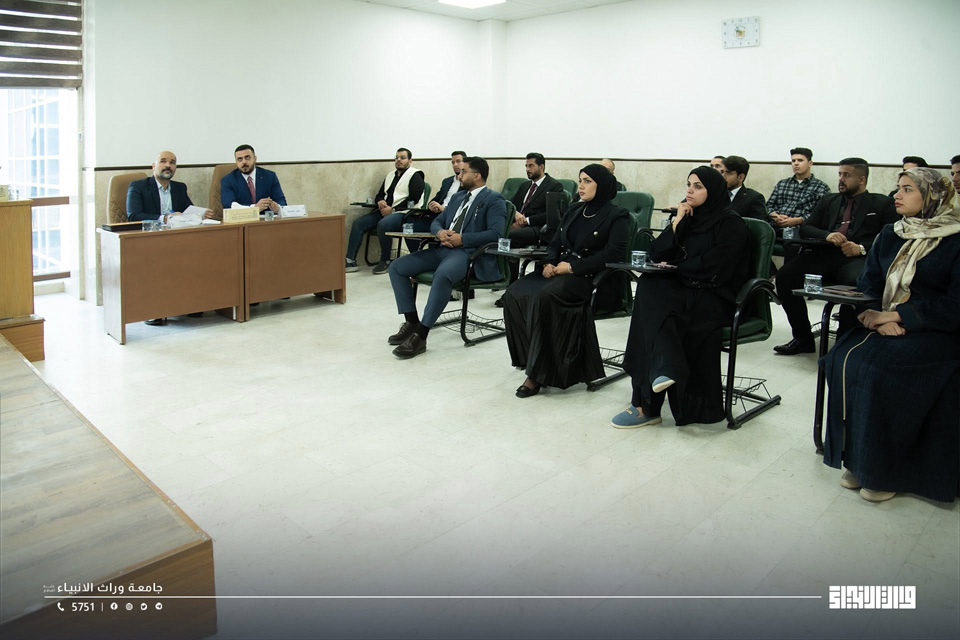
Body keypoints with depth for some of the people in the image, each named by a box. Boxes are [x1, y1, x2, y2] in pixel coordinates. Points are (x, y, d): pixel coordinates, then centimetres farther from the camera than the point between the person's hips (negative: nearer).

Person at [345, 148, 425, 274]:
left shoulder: (415, 176, 0)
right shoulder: (390, 175, 23)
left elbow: (413, 200, -11)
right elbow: (379, 195, 25)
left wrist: (392, 209, -15)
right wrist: (380, 201, 0)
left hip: (402, 212, -7)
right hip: (385, 211, 8)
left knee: (383, 224, -36)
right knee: (358, 223, -10)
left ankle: (385, 261, -17)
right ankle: (350, 261, -12)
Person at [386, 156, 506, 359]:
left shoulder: (494, 200, -1)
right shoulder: (458, 197, 23)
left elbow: (496, 233, -15)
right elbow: (437, 221, 24)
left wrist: (462, 239, -18)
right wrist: (440, 232, -1)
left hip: (469, 252, -8)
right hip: (442, 248, 8)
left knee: (442, 274, -40)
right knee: (396, 267, -6)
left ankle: (420, 336, -32)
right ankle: (411, 322, -2)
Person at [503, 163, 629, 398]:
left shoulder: (617, 216, -1)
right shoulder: (573, 211, 20)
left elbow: (613, 253, -15)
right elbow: (556, 243, 21)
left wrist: (572, 267, -19)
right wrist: (549, 262, -3)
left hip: (593, 280, -7)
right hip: (561, 272, 7)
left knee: (543, 296, -34)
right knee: (515, 294, -18)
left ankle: (538, 373, -26)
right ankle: (530, 360, -16)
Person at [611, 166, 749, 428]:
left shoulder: (731, 224, -2)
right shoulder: (688, 217, 18)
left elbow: (712, 269, -13)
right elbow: (655, 254, 10)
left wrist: (674, 266, 1)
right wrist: (677, 223, -1)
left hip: (715, 298, -6)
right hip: (683, 291, 6)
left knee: (654, 310, -31)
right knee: (649, 287, -29)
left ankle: (646, 405, -33)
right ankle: (664, 369, -42)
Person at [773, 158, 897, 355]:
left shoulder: (882, 204, 16)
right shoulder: (828, 201, 27)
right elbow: (805, 229, 17)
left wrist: (862, 248, -12)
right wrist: (827, 235, -4)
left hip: (857, 259, -4)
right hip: (823, 256, 4)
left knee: (856, 283, -38)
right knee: (784, 275, -22)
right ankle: (803, 339, -11)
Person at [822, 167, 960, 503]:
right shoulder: (890, 235, 14)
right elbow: (867, 282, 9)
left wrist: (897, 315, -17)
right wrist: (871, 312, -13)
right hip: (884, 325, 5)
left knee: (877, 366, -31)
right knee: (845, 358, -24)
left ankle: (884, 469, -16)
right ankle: (857, 459, -15)